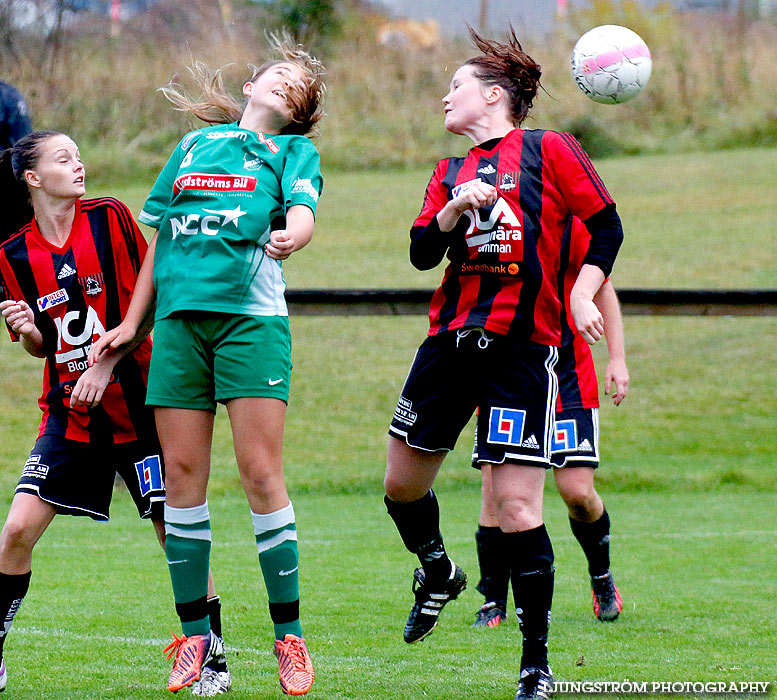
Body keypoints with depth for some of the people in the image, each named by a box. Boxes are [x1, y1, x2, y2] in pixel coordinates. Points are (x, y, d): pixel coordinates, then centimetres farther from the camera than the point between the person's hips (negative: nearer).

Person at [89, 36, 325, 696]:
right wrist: (131, 324, 23)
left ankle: (289, 636, -3)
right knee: (183, 473, 0)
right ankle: (195, 634, 9)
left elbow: (302, 212, -7)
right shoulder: (195, 144, 22)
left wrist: (291, 234, -31)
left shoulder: (294, 150, 13)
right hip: (178, 318, 3)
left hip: (253, 319, -3)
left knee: (261, 473, -10)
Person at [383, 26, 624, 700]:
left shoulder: (548, 150, 3)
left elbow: (606, 225, 3)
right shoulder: (451, 173, 18)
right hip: (451, 337, 6)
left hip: (522, 346, -6)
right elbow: (422, 252, 7)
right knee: (402, 483, 11)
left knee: (517, 505, -11)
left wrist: (582, 294, -9)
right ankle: (437, 573, 42)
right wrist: (456, 209, -10)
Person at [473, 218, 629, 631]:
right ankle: (493, 601, 10)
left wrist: (616, 358, 1)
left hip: (566, 373, -1)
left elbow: (602, 289, 4)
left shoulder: (569, 222, -7)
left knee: (577, 491, -7)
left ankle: (602, 577, 23)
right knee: (495, 492, -7)